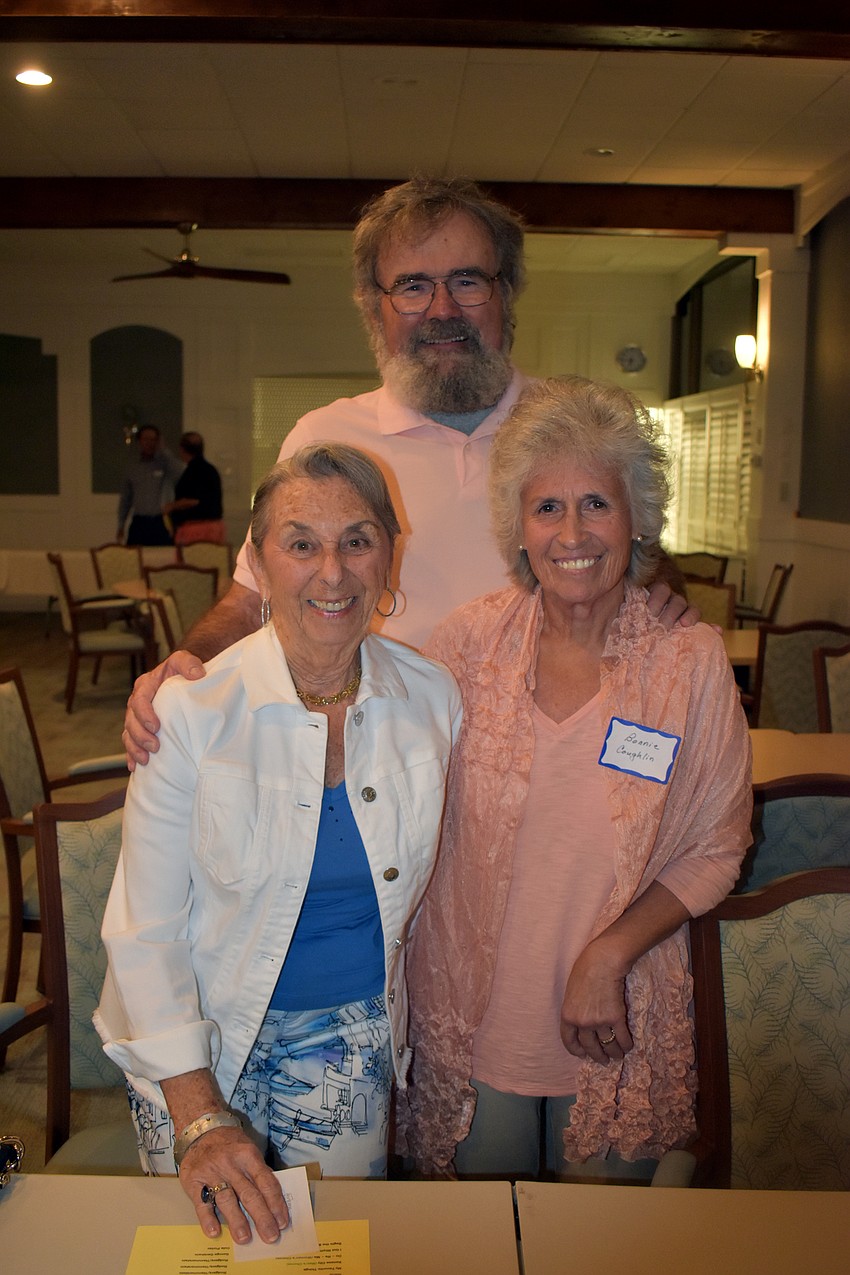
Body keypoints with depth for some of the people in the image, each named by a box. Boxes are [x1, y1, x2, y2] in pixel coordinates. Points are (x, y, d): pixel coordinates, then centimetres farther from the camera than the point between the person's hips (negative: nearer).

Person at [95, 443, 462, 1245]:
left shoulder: (432, 698, -10)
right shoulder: (191, 711, -19)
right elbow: (145, 928, -13)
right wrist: (198, 1116, -16)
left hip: (356, 1044, 2)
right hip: (207, 1044, -2)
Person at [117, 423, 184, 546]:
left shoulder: (165, 462, 1)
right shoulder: (133, 464, 12)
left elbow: (179, 474, -22)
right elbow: (125, 497, 18)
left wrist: (162, 450, -13)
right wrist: (121, 524, 16)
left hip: (160, 522, -3)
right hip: (139, 523, 3)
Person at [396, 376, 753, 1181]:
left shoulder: (691, 660, -12)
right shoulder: (471, 640, -9)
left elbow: (716, 849, -6)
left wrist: (608, 956, -15)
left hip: (616, 1024, 0)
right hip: (472, 1015, 1)